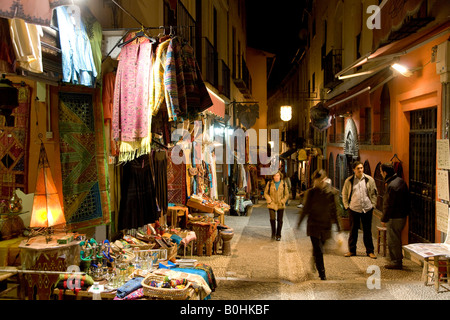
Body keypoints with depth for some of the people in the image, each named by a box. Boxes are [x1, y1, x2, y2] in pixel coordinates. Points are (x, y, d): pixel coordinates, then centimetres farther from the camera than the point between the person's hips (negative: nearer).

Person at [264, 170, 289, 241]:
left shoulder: (283, 184, 0)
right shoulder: (269, 183, -1)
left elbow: (287, 194, 7)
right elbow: (266, 193, 5)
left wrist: (282, 201, -5)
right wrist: (269, 201, -6)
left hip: (280, 205, 1)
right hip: (272, 204, -1)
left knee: (280, 220, 3)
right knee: (272, 219, -13)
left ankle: (278, 235, 17)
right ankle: (273, 233, 8)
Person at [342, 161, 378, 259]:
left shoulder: (369, 180, 1)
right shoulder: (349, 181, 1)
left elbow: (374, 194, 7)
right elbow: (344, 194, 8)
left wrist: (372, 206, 2)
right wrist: (346, 206, 1)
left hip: (367, 209, 0)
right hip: (353, 209, 0)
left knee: (367, 231, 6)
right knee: (353, 231, 8)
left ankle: (370, 251, 16)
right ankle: (352, 250, 19)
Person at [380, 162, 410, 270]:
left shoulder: (392, 186, -23)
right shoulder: (400, 181, 7)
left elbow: (388, 205, -20)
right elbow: (407, 199, 15)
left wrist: (384, 219, -12)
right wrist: (407, 211, 22)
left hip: (394, 218, -10)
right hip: (402, 215, 10)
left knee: (393, 240, 1)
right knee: (396, 239, 20)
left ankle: (396, 263, 8)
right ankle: (398, 259, 29)